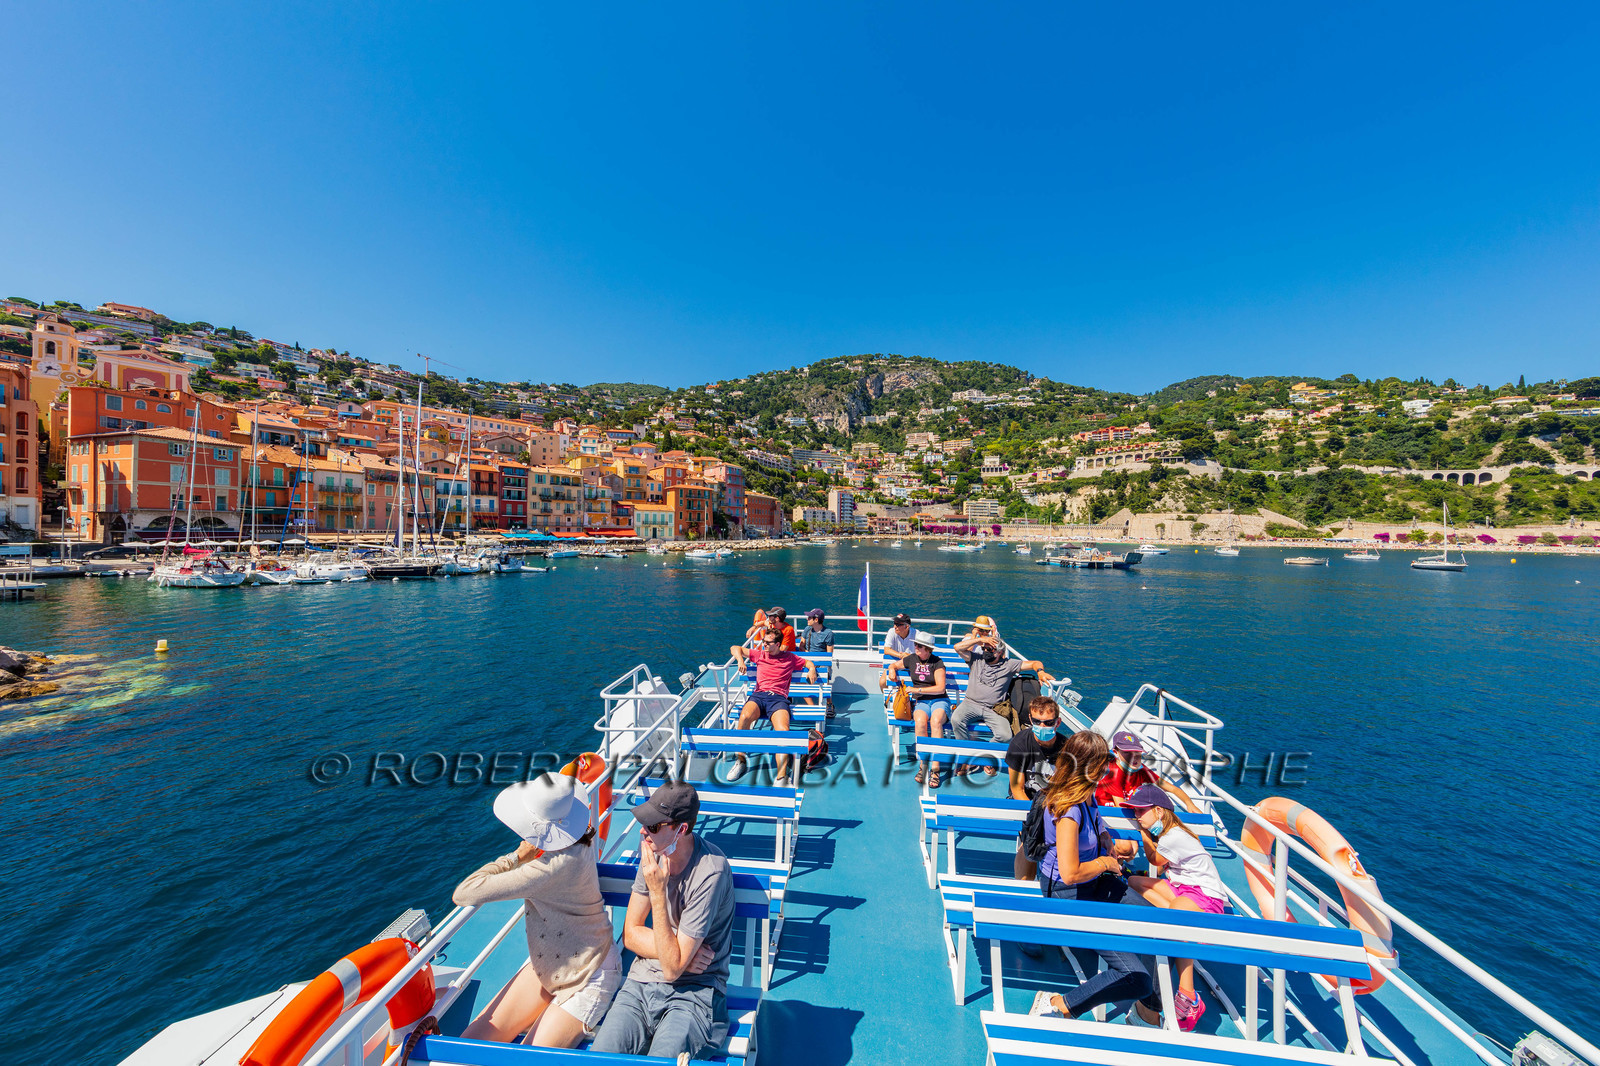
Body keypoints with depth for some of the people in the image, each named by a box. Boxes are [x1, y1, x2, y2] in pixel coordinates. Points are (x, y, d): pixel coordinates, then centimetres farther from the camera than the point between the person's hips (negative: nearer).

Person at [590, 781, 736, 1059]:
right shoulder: (653, 851, -4)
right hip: (641, 983, 5)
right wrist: (680, 954, -11)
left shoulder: (710, 872, -24)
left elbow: (672, 969, -19)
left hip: (693, 992, -5)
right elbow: (630, 934, 4)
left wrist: (658, 891, -25)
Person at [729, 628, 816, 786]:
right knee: (744, 717, -34)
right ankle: (740, 760, -15)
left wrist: (812, 670, 8)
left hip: (778, 697, -1)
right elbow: (735, 648, 26)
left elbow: (808, 662, 32)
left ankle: (782, 777, -32)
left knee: (783, 730, -32)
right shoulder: (759, 654, 23)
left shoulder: (789, 658, 20)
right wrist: (740, 660, 4)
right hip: (758, 695, 1)